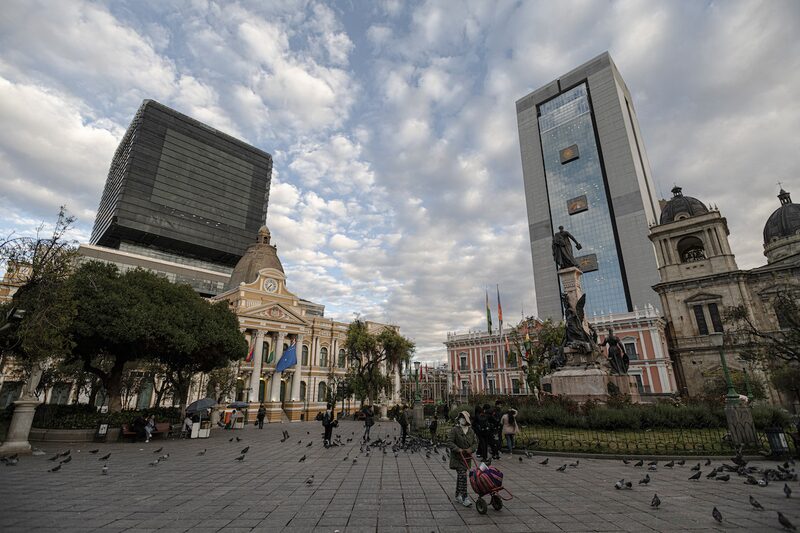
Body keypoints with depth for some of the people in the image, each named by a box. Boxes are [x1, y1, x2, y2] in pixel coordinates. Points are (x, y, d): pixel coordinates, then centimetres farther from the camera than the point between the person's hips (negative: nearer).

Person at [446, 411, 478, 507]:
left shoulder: (470, 430, 7)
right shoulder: (454, 430, -11)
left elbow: (475, 442, 9)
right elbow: (449, 442, -15)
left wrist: (471, 449, -9)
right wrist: (458, 449, -24)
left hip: (466, 457, 6)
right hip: (457, 457, -6)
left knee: (460, 476, 16)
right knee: (462, 475, -13)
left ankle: (458, 496, 28)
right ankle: (464, 498, -7)